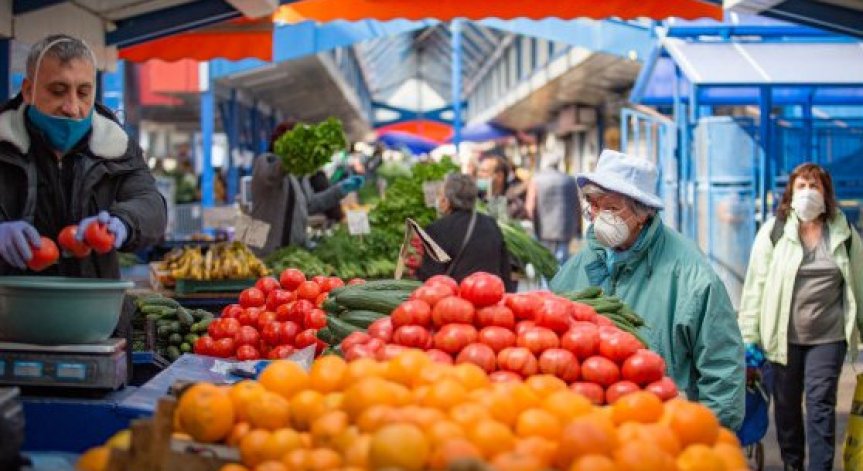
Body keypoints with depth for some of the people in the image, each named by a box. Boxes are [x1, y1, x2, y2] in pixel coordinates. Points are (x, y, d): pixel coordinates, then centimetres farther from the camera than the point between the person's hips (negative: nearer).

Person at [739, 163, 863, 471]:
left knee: (821, 404, -5)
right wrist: (749, 336, -5)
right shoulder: (774, 231, -1)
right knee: (786, 405, 11)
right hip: (784, 336, 0)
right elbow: (755, 284, -2)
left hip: (828, 336, 0)